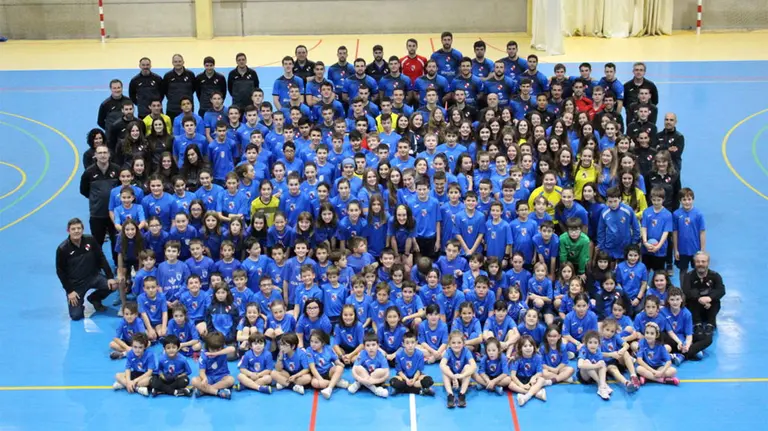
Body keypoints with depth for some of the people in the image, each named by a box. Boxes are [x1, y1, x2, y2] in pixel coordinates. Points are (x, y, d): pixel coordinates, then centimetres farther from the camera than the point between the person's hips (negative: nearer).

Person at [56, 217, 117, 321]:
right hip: (75, 283, -3)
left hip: (93, 276, 3)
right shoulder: (62, 249, -14)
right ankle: (79, 302, 25)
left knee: (113, 285, -21)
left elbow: (102, 259, -1)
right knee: (76, 316, -14)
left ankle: (94, 298, 11)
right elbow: (60, 271, -6)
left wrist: (110, 277, -10)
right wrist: (69, 291, -10)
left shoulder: (90, 241, -8)